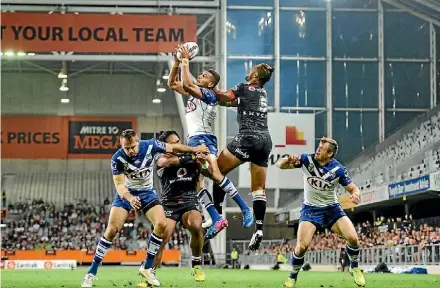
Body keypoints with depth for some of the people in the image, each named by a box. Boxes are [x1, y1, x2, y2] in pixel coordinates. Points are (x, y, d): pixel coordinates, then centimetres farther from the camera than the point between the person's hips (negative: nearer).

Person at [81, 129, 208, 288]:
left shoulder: (150, 146, -21)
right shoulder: (117, 159, -25)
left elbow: (172, 147, -4)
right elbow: (119, 184, -25)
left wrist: (194, 149, 4)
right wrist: (130, 198, -45)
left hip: (147, 192, 2)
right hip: (126, 193, -2)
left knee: (161, 224, -16)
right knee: (112, 229, -15)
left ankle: (147, 268, 1)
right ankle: (91, 273, -6)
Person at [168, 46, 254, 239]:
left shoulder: (209, 95, -5)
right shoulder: (193, 93, 21)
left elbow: (187, 85, -20)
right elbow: (172, 83, 25)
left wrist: (186, 62, -10)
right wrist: (177, 63, 12)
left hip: (204, 139, -9)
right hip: (193, 140, 9)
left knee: (215, 174, -27)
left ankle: (245, 209, -23)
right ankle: (216, 219, -6)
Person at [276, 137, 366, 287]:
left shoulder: (338, 169, -13)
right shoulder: (307, 159, -13)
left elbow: (353, 188, -5)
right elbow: (280, 165, -9)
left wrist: (355, 194, -30)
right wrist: (289, 160, -33)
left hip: (332, 208, 1)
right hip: (311, 209, -1)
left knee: (353, 238, -15)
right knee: (302, 246, -17)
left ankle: (354, 268, 15)